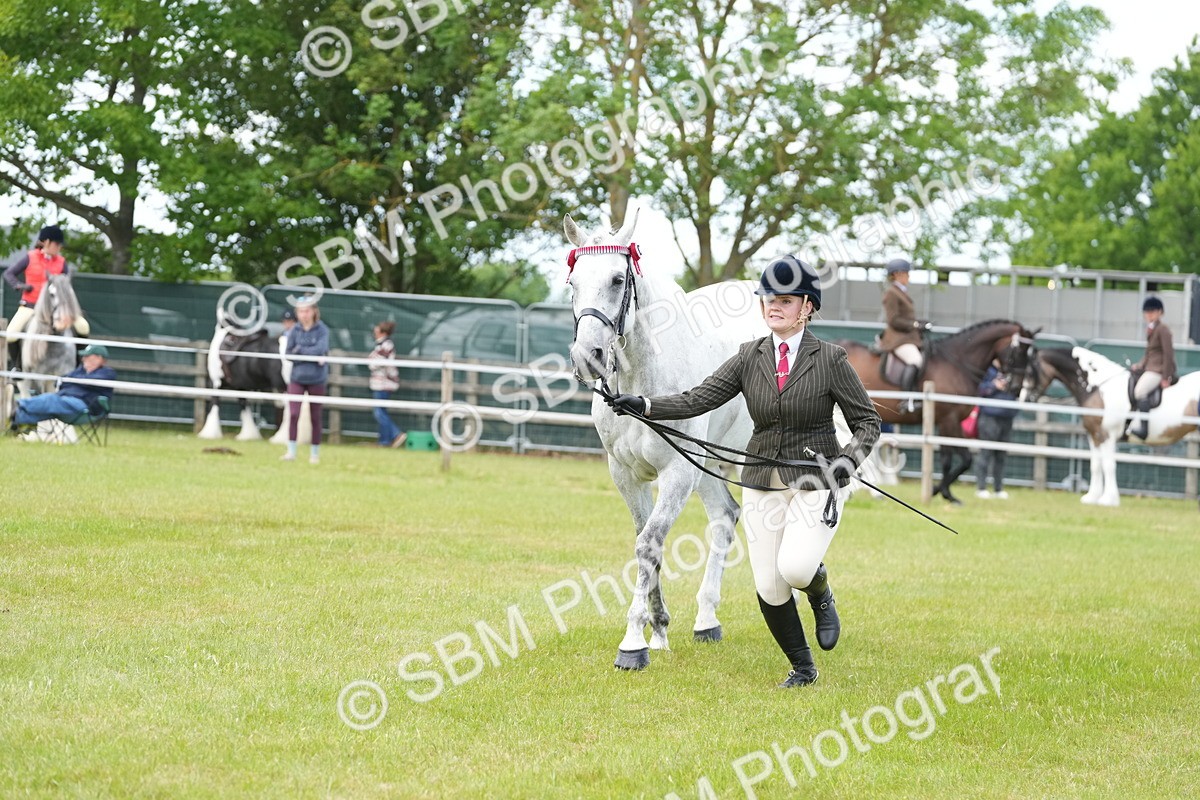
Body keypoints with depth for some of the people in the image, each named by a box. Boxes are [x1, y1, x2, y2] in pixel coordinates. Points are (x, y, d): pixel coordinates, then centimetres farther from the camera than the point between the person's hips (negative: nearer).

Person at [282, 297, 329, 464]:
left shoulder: (322, 330, -3)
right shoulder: (294, 331, 1)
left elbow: (321, 349, -19)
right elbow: (289, 354, -6)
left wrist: (300, 350, -14)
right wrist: (312, 356, -14)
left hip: (316, 379, -1)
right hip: (297, 378, 1)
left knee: (315, 417, 6)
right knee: (293, 413, -12)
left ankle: (315, 453, 17)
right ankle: (291, 451, -8)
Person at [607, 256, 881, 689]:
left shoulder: (829, 359, -5)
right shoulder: (750, 357, 3)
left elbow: (867, 422, -2)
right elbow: (699, 399, -4)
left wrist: (846, 464, -18)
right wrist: (645, 405, -19)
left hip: (816, 482, -4)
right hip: (763, 484, 4)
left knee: (794, 567, -25)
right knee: (769, 589, 0)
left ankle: (821, 595, 12)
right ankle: (802, 668, 23)